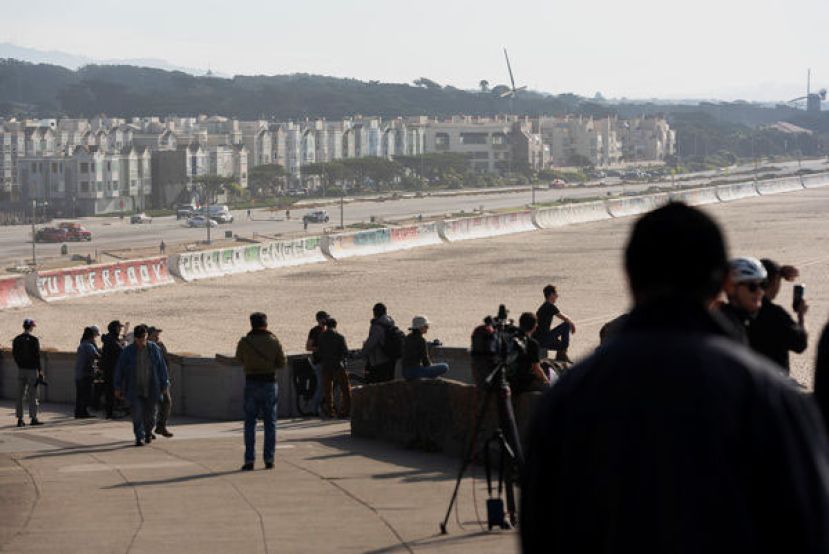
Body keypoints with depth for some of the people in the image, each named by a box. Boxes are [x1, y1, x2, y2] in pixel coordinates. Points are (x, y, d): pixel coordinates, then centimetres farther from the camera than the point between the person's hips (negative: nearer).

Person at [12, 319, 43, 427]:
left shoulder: (16, 340, 7)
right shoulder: (34, 340, -10)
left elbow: (14, 354, 11)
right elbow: (37, 356, -11)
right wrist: (40, 370, -6)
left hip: (21, 369, 5)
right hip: (32, 369, -5)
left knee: (20, 395, 7)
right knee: (32, 395, -1)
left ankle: (20, 419, 6)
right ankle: (33, 418, -2)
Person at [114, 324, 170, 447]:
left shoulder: (154, 349, 1)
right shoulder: (128, 351, -3)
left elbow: (162, 367, 8)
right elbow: (119, 369, 1)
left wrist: (164, 385, 7)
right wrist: (118, 387, 0)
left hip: (151, 389, 2)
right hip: (134, 389, -2)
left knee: (150, 413, 10)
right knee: (137, 414, -11)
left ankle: (148, 432, 35)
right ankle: (140, 438, -5)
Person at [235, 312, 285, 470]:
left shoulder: (244, 342, -5)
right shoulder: (274, 341, -4)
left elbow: (239, 359, 11)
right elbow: (281, 363, 2)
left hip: (251, 383, 0)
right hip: (269, 383, 0)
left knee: (250, 423, 6)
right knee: (270, 423, 9)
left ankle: (249, 460, 0)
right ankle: (269, 459, 6)